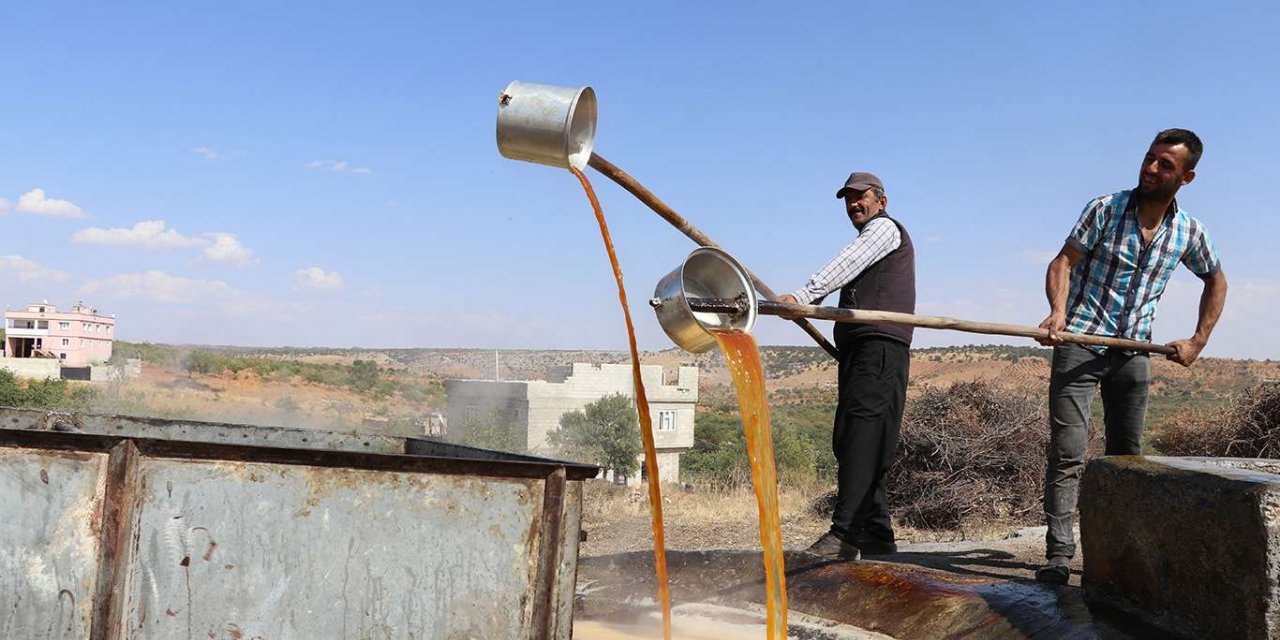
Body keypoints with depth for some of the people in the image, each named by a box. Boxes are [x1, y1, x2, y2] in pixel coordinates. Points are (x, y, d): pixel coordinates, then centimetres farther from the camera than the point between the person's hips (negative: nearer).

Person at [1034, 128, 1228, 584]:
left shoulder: (1188, 233, 5)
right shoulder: (1105, 209, -6)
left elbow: (1216, 282, 20)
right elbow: (1063, 262, -11)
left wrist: (1198, 341, 11)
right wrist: (1058, 310, -30)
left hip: (1134, 353, 4)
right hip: (1080, 344, -4)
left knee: (1127, 456, 10)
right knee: (1067, 452, -11)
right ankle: (1059, 554, -10)